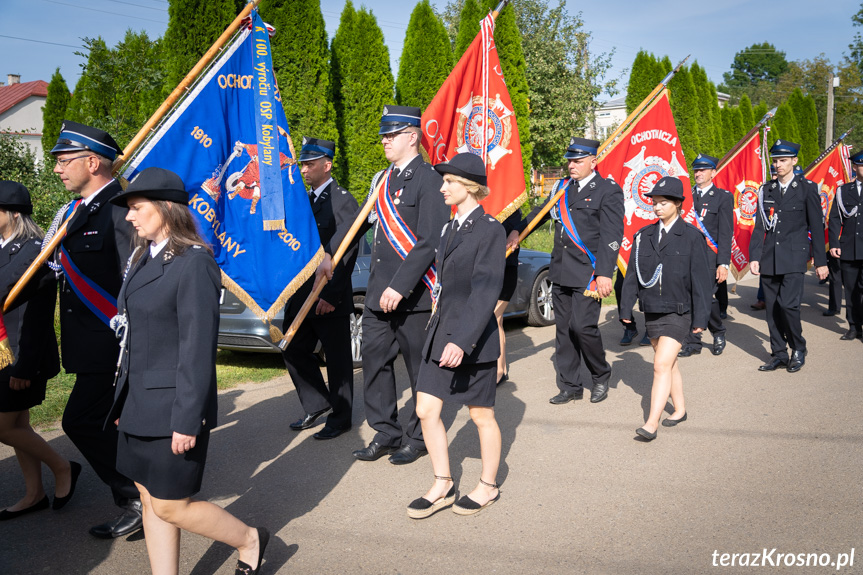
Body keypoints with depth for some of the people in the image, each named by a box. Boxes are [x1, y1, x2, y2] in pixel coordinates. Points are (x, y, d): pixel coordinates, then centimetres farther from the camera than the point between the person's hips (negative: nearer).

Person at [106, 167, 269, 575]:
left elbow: (198, 347, -19)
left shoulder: (194, 263, -16)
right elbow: (135, 336, 14)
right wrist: (125, 401, 15)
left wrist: (188, 419, -20)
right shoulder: (143, 258, 11)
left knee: (170, 505, 1)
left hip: (174, 403, -8)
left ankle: (249, 540, 23)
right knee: (150, 499, 13)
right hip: (140, 400, 9)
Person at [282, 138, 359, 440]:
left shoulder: (342, 201, -11)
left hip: (330, 299, -8)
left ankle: (340, 417, 18)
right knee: (294, 352, 13)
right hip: (301, 296, 8)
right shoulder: (306, 200, 14)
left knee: (338, 359, 4)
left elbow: (348, 253, -15)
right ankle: (316, 405, 29)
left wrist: (330, 296, -18)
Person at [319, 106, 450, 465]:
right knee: (375, 360, 11)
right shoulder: (382, 180, 14)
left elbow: (430, 242, -19)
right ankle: (386, 432, 25)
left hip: (413, 295, -8)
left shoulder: (429, 180, -12)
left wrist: (400, 286, -22)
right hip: (379, 293, 8)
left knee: (419, 368, 6)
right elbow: (359, 222, 24)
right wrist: (330, 253, 17)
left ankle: (418, 437, 21)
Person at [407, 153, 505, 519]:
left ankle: (488, 486, 26)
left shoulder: (490, 230, -13)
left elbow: (486, 291, -21)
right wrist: (441, 330, 17)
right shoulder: (450, 229, 13)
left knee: (481, 415, 8)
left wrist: (462, 339, -28)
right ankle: (443, 485, 21)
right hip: (441, 335, 8)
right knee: (426, 410, 6)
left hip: (473, 339, -8)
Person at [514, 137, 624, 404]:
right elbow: (540, 212, 28)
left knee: (583, 326, -12)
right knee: (563, 329, 9)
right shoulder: (563, 188, 13)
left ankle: (601, 375, 14)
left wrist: (605, 273, -20)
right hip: (561, 272, 6)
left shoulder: (608, 191, -5)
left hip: (588, 273, -6)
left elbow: (612, 236, -13)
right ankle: (570, 386, 20)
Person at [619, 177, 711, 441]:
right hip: (652, 311, 5)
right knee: (669, 364, 17)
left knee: (662, 365, -13)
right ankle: (679, 410, 33)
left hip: (678, 312, -5)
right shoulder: (644, 235, 6)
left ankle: (652, 423, -12)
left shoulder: (692, 236, -6)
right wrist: (627, 308, 8)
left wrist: (700, 317, -8)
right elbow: (633, 274, 10)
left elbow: (701, 278, -6)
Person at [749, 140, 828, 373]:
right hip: (769, 258, 4)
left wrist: (820, 261, 0)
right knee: (772, 308, 5)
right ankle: (779, 355, 17)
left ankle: (798, 349, 7)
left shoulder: (807, 189, 0)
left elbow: (816, 227, 1)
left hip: (794, 257, -4)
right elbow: (759, 227, 9)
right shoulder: (766, 190, 9)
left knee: (788, 304, -15)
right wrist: (754, 257, 0)